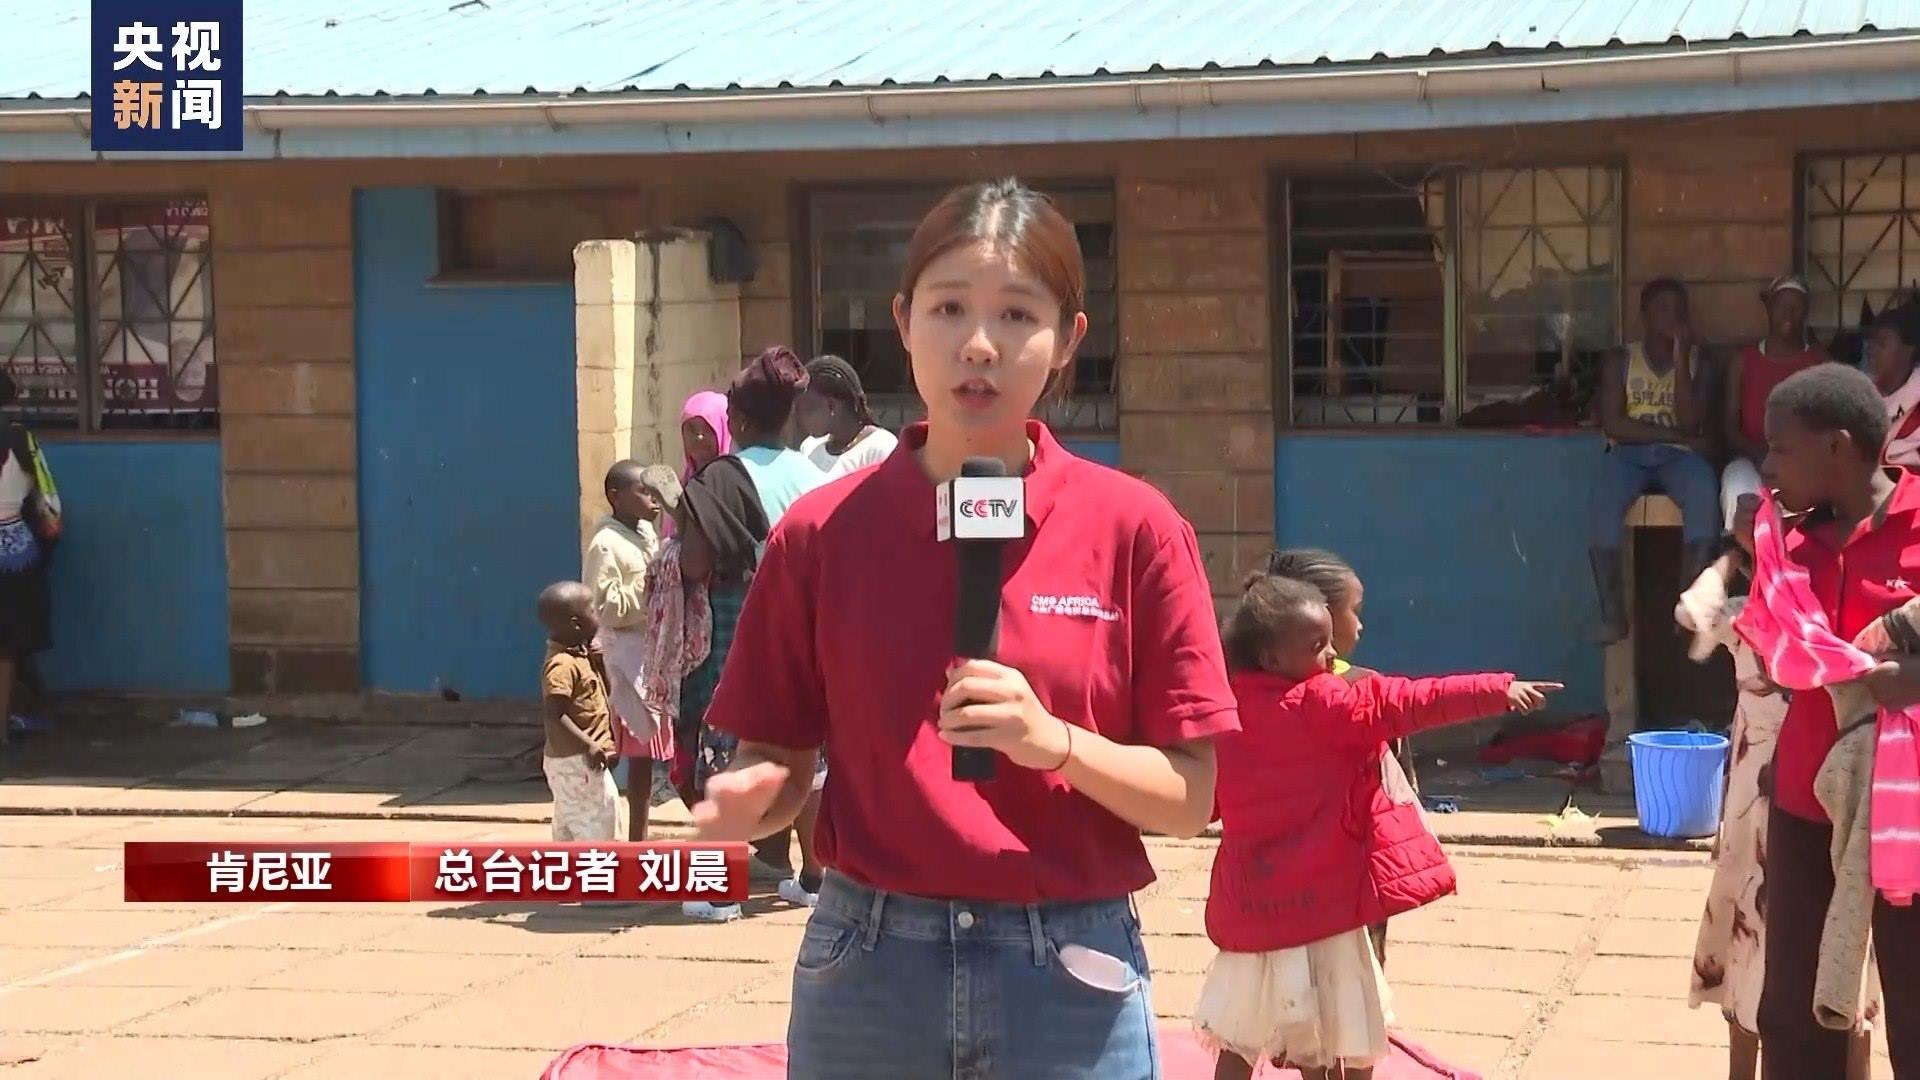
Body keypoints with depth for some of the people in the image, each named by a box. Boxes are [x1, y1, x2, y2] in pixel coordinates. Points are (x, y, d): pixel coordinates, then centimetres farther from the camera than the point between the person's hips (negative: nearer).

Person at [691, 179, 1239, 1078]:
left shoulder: (1134, 530, -3)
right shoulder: (823, 533, 0)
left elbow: (1188, 799, -2)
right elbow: (777, 762, 6)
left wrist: (1054, 742, -19)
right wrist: (746, 800, -15)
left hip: (1070, 980, -1)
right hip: (867, 970, 1)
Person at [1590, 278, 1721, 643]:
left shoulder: (1696, 360, 9)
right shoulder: (1621, 361, 9)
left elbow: (1689, 424, -6)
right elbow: (1613, 425, -4)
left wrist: (1680, 359, -10)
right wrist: (1676, 435, -9)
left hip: (1677, 456, 0)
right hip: (1629, 454, 0)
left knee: (1704, 492, -36)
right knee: (1605, 498, -36)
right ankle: (1613, 616, -33)